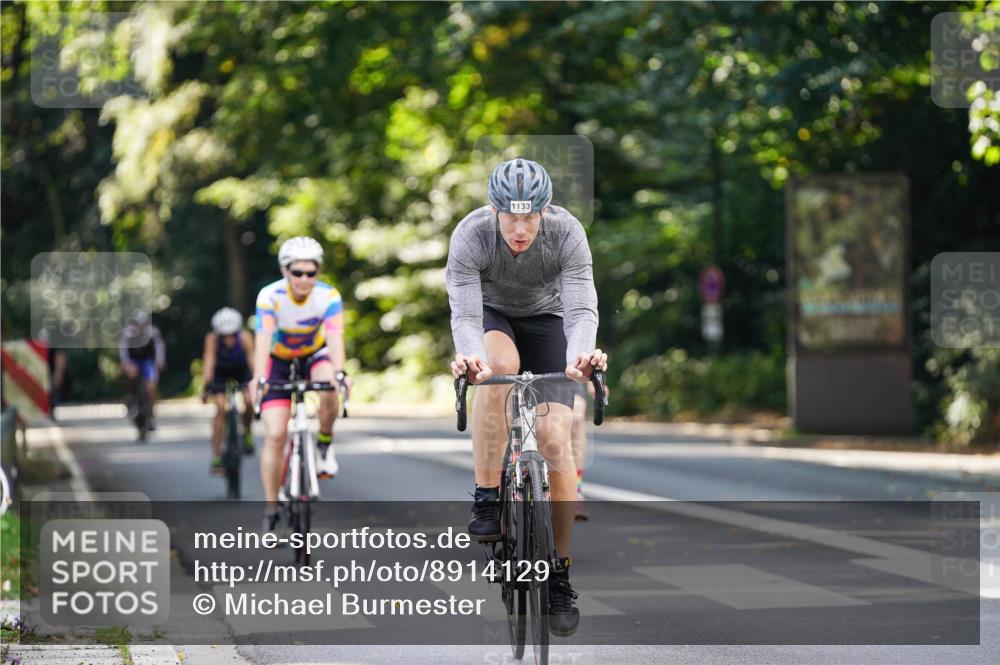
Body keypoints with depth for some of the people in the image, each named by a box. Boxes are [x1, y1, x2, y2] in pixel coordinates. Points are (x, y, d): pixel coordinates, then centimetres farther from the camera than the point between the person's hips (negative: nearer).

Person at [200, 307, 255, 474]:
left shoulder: (245, 337, -32)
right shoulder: (212, 339, -32)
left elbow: (253, 360, -37)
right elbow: (208, 361, -39)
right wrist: (205, 387, -49)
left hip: (241, 371, 1)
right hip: (220, 373, -1)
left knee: (249, 400, -21)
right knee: (221, 408, -16)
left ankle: (247, 432, 11)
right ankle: (216, 456, -11)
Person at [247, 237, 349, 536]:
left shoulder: (329, 296, -25)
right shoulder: (270, 296, -27)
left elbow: (335, 337, -38)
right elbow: (263, 339, -38)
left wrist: (340, 373, -55)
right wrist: (259, 378, -53)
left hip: (315, 354, 1)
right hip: (279, 360, -1)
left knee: (329, 388, -35)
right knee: (275, 435, -11)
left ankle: (325, 445, -7)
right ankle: (271, 509, -1)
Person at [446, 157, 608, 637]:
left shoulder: (567, 233, -29)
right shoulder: (470, 235, -31)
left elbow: (581, 308, -37)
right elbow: (464, 314, -38)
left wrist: (580, 353, -59)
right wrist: (469, 356, -61)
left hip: (544, 319, 0)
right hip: (491, 315, 0)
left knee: (555, 440, -16)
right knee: (498, 365, -38)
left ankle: (560, 575, -5)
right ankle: (486, 501, -25)